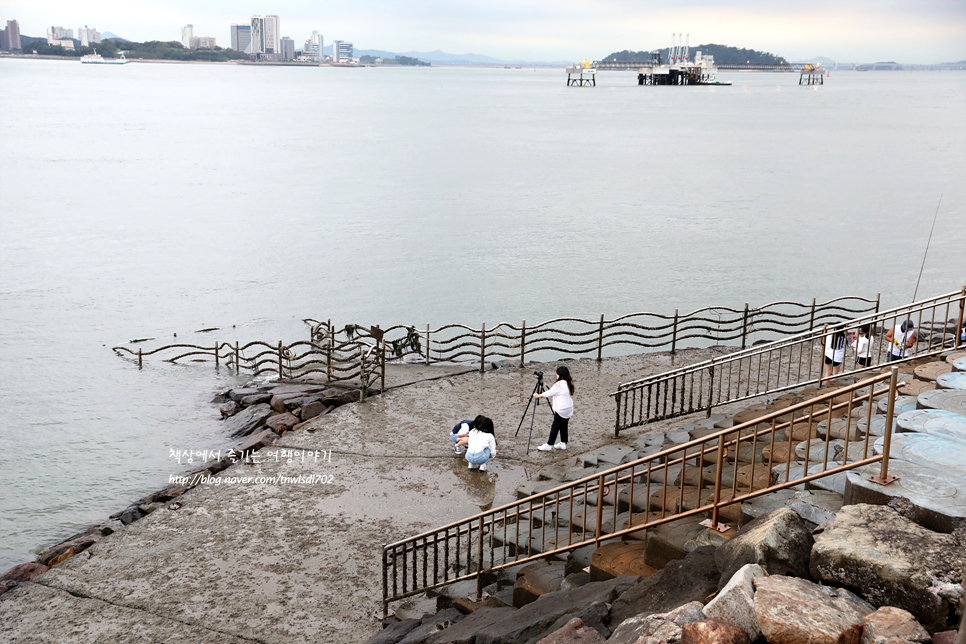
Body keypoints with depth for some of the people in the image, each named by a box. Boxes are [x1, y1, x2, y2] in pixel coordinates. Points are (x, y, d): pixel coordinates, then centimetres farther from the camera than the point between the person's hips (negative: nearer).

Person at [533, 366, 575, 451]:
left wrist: (538, 395, 5)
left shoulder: (559, 384, -16)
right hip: (569, 410, 8)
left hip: (561, 411, -8)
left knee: (555, 427, -4)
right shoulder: (569, 384, 8)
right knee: (563, 426, 16)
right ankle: (563, 443, 20)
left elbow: (550, 392, -7)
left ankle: (548, 445, 0)